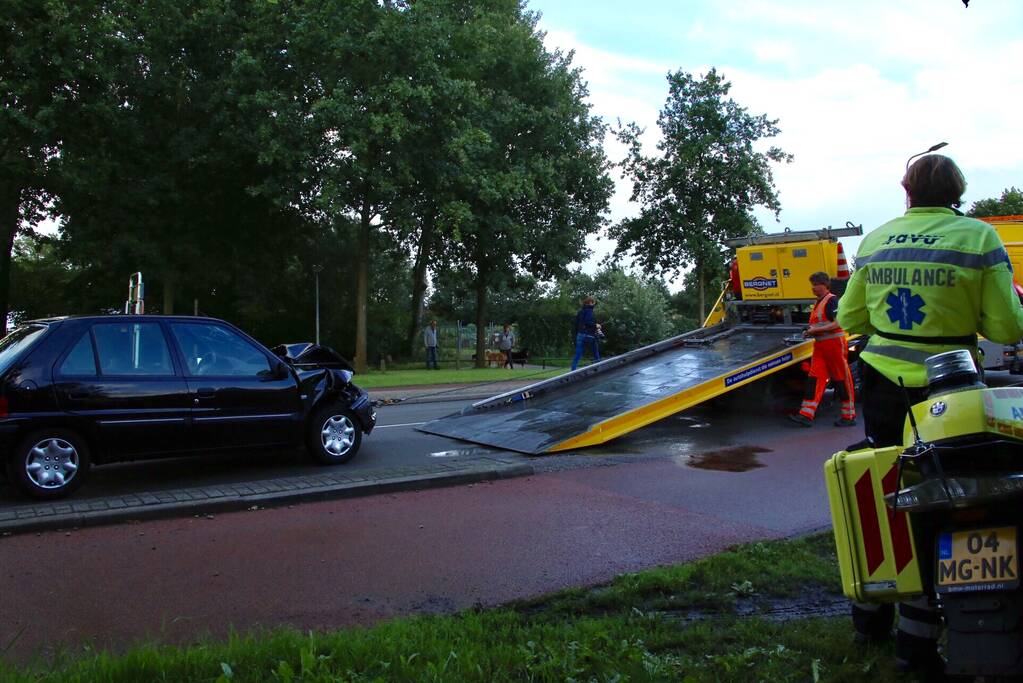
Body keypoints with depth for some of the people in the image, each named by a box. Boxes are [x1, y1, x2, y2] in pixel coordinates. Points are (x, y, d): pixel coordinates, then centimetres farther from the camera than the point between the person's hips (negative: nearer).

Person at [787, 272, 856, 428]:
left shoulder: (832, 300, -11)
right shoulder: (818, 303, 18)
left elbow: (838, 323, -20)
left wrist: (816, 330, -19)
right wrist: (810, 332, 10)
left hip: (834, 343, -9)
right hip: (820, 345, 9)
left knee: (841, 379, -1)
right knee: (815, 378, 1)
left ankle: (849, 415, 9)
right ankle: (806, 415, -3)